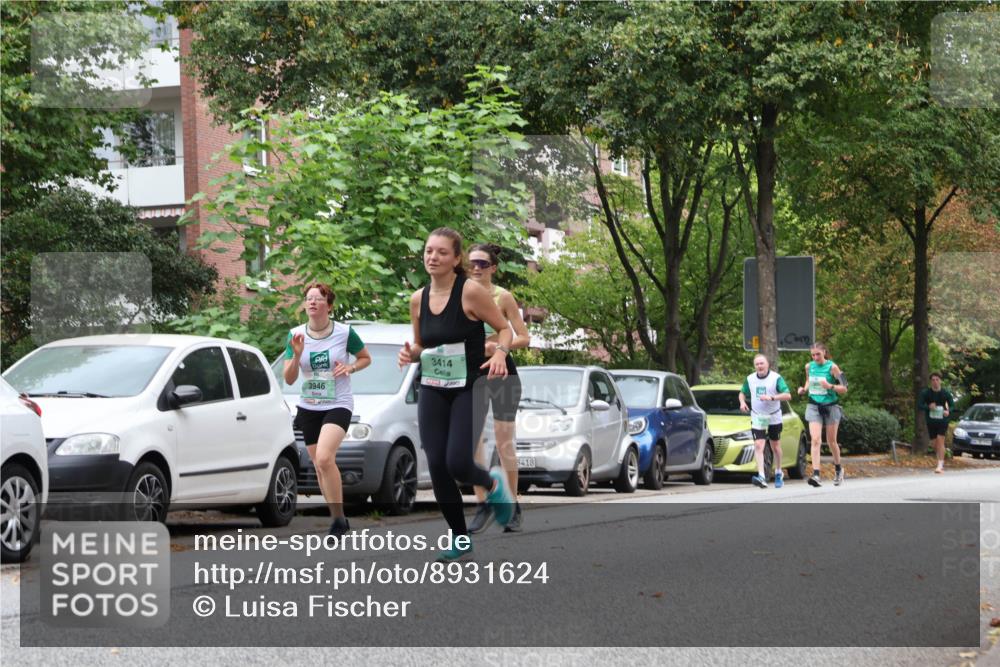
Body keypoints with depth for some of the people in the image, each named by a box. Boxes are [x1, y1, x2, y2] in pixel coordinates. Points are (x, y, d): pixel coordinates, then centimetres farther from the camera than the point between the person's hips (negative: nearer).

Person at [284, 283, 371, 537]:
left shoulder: (345, 332, -8)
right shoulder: (296, 335, -1)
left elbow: (366, 358, 8)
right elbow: (289, 379, -2)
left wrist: (350, 367, -12)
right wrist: (296, 356, -20)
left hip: (338, 405, -5)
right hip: (308, 407, 5)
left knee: (324, 458, -25)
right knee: (320, 467, 9)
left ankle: (338, 517, -15)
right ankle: (339, 520, 24)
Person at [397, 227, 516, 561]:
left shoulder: (471, 291, -12)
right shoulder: (417, 299, 3)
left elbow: (504, 328, -5)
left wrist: (500, 353, -24)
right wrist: (409, 354, -6)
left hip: (469, 389, -5)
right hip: (432, 391, 5)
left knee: (457, 464, -16)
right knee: (437, 466, -1)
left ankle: (492, 484, 21)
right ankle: (460, 537, 18)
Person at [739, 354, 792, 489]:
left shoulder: (776, 378, -11)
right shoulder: (750, 379, 1)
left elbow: (788, 395, -19)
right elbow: (742, 393, 17)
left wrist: (771, 397, -32)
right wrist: (742, 402, -6)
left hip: (774, 418, -1)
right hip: (757, 418, 2)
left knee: (775, 446, 12)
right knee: (758, 446, -15)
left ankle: (778, 473, 33)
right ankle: (761, 477, -25)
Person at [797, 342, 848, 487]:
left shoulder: (832, 367, -10)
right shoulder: (809, 366, 3)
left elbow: (844, 389, -9)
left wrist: (830, 386, -25)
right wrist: (804, 389, 2)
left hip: (831, 406, -2)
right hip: (814, 407, 2)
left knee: (831, 441, 9)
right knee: (815, 440, -13)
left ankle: (838, 470, 34)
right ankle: (816, 474, -21)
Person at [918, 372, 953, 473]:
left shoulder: (945, 393, -3)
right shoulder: (925, 393, -2)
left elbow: (952, 404, 6)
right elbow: (920, 405, -1)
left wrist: (948, 411, -16)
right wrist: (928, 407, -22)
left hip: (942, 420, -2)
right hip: (930, 421, 2)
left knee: (940, 441, -14)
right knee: (934, 443, 8)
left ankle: (940, 466, -15)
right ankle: (942, 461, 32)